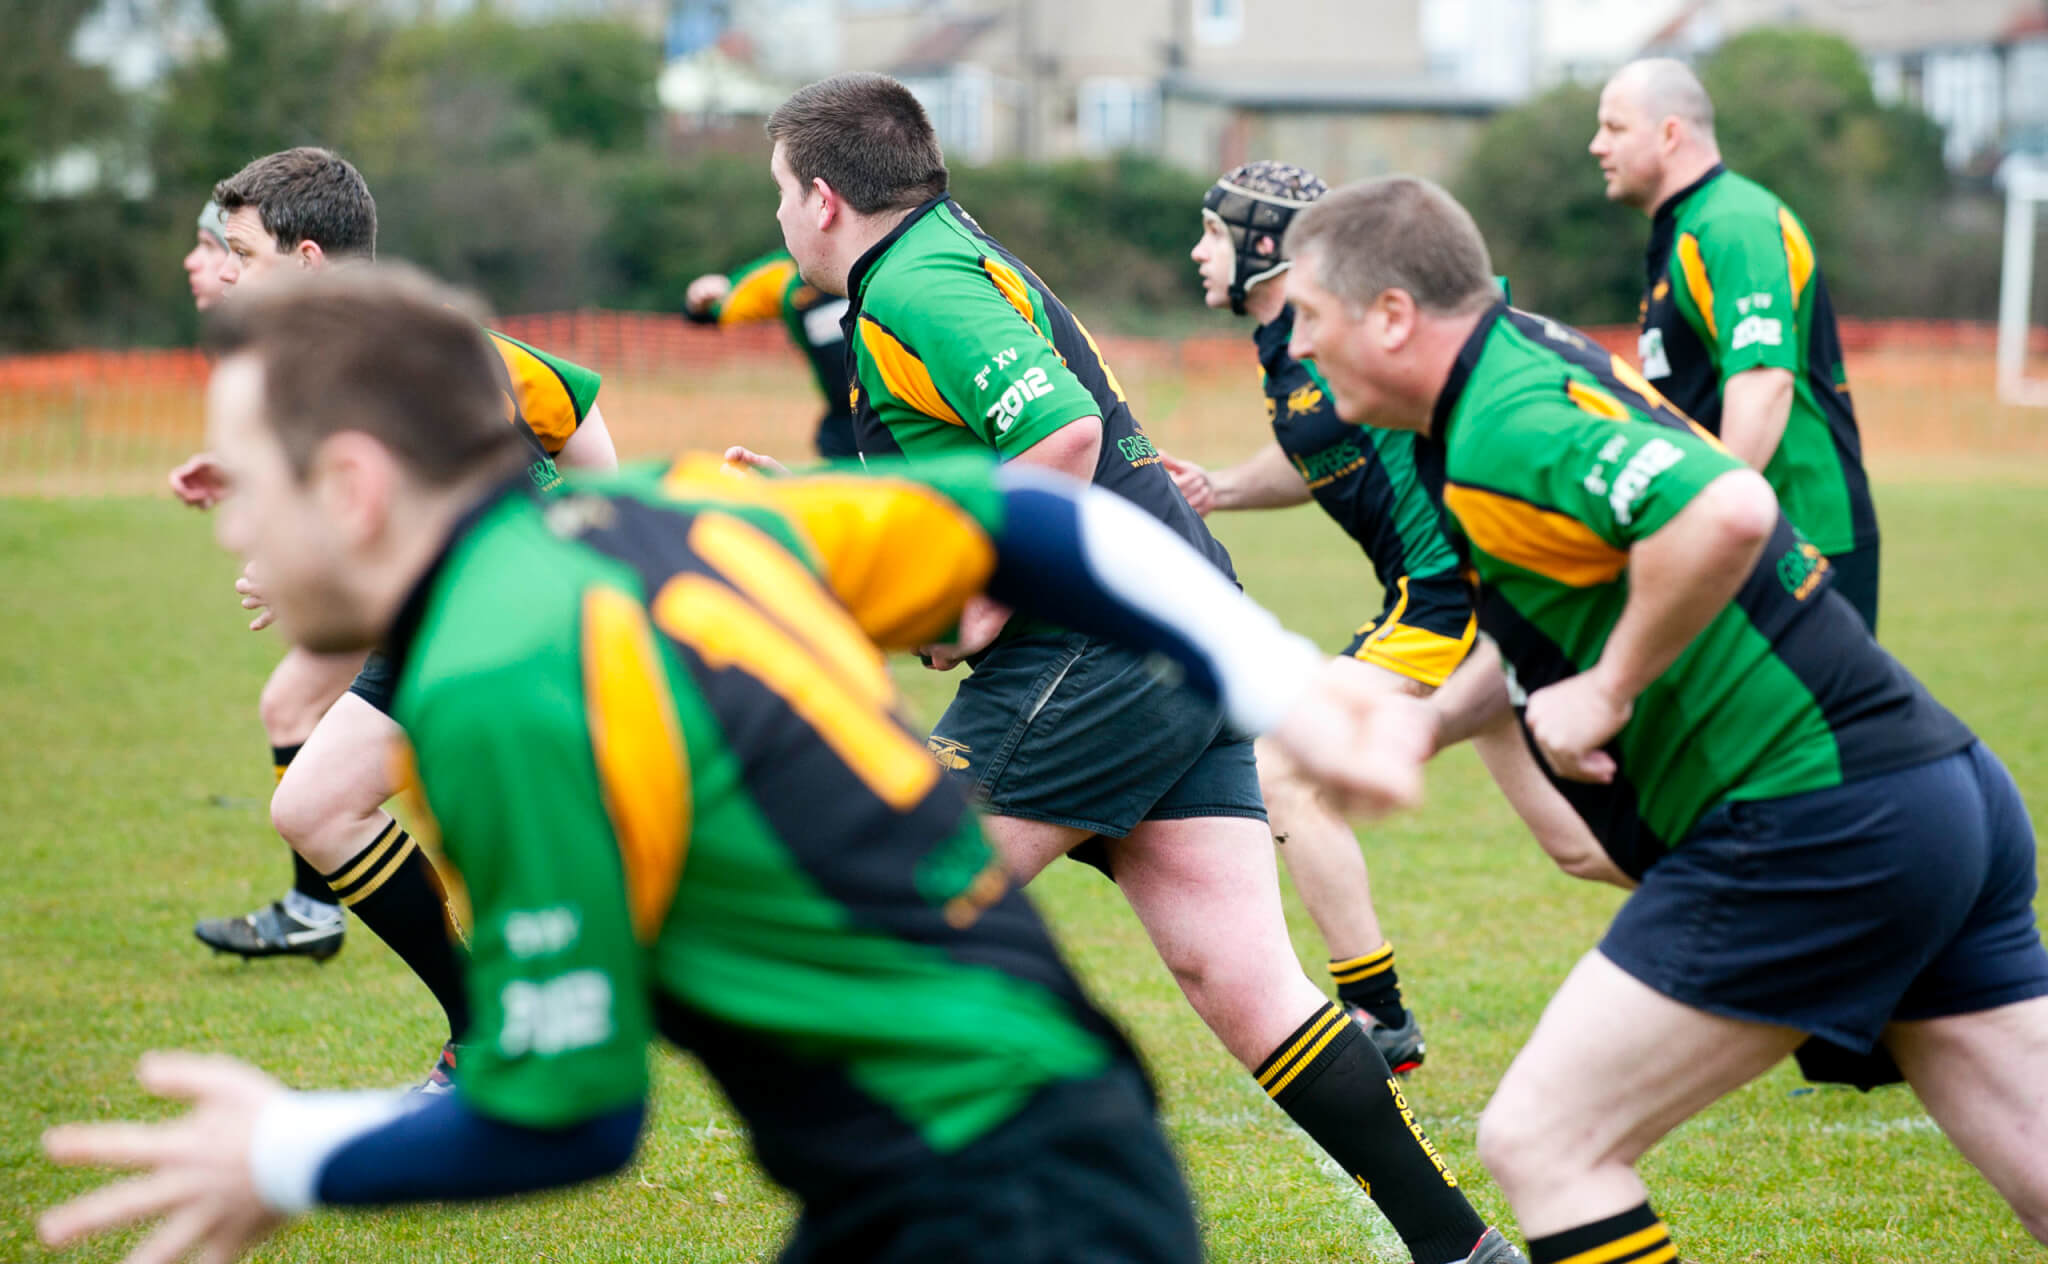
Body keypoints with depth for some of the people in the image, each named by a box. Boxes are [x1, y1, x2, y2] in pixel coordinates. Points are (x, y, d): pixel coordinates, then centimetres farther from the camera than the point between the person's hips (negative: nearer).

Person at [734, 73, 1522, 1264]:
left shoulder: (914, 287, -9)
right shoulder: (957, 260, 23)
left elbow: (1063, 436, -24)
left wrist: (982, 610, -14)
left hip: (1099, 656, -10)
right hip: (1185, 645, 10)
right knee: (1239, 978, 3)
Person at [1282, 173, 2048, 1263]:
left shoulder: (1503, 441, -15)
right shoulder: (1539, 360, 15)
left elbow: (1725, 512, -33)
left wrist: (1608, 688, -20)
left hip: (1815, 830, -10)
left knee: (1542, 1142, -5)